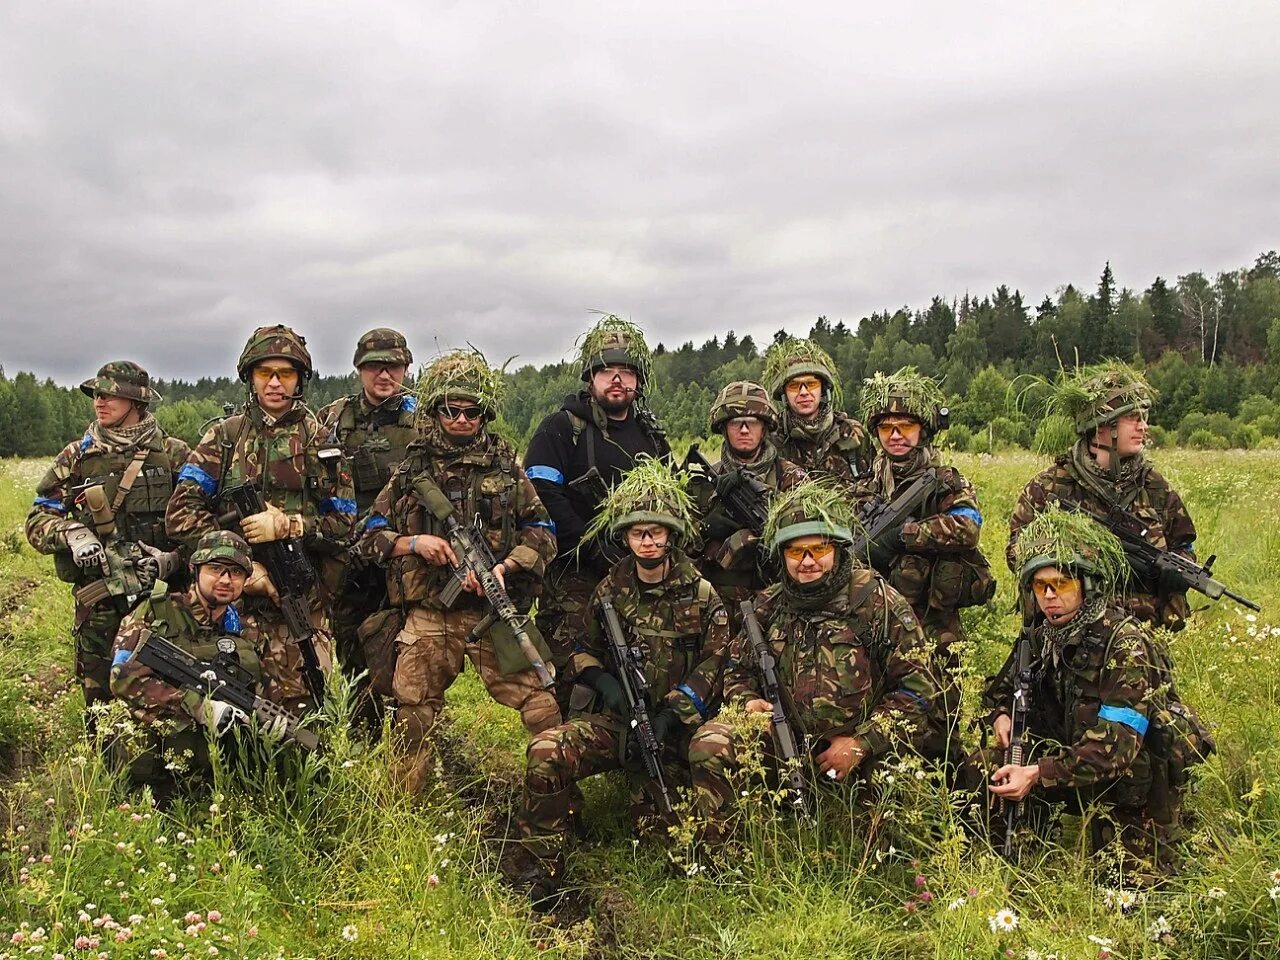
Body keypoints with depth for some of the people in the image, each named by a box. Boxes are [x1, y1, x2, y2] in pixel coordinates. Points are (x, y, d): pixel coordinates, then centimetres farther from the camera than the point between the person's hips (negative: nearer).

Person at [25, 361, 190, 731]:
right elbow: (37, 519, 8)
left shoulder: (172, 454, 3)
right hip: (99, 600, 2)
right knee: (100, 702, 9)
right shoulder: (77, 457, 7)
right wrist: (71, 533, -12)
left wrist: (175, 556, -15)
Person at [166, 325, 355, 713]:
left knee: (298, 710, -2)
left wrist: (287, 526, -12)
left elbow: (344, 522, 4)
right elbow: (182, 513, -1)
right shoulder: (224, 436, 7)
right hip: (230, 597, 1)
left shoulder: (320, 440, 7)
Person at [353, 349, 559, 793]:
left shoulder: (506, 467, 8)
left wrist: (505, 567, -11)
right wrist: (412, 543, -9)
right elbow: (368, 535, 10)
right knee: (414, 715, 7)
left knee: (537, 699, -11)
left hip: (493, 611, -1)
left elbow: (541, 532, 6)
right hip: (426, 618, 1)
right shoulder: (410, 469, 8)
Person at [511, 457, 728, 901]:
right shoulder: (611, 590, 7)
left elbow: (713, 664, -5)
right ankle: (536, 873, -15)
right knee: (546, 751, -25)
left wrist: (671, 715, -16)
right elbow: (584, 651, 15)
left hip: (672, 727, -1)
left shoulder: (700, 596, -1)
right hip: (613, 717, 2)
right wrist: (606, 683, -7)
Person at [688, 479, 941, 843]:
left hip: (867, 748, -2)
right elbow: (738, 669, 20)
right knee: (710, 743, -20)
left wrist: (861, 743, -14)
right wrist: (747, 701, -4)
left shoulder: (879, 603, -7)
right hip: (786, 739, 3)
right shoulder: (769, 607, 6)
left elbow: (918, 685, -9)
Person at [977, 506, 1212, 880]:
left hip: (1134, 777, -6)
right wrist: (1001, 713, -9)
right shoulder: (1042, 634, -2)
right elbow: (1004, 686, 16)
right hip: (1071, 759, 6)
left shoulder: (1127, 645, -24)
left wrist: (1038, 775, -43)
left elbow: (1116, 748, -33)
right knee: (981, 768, -7)